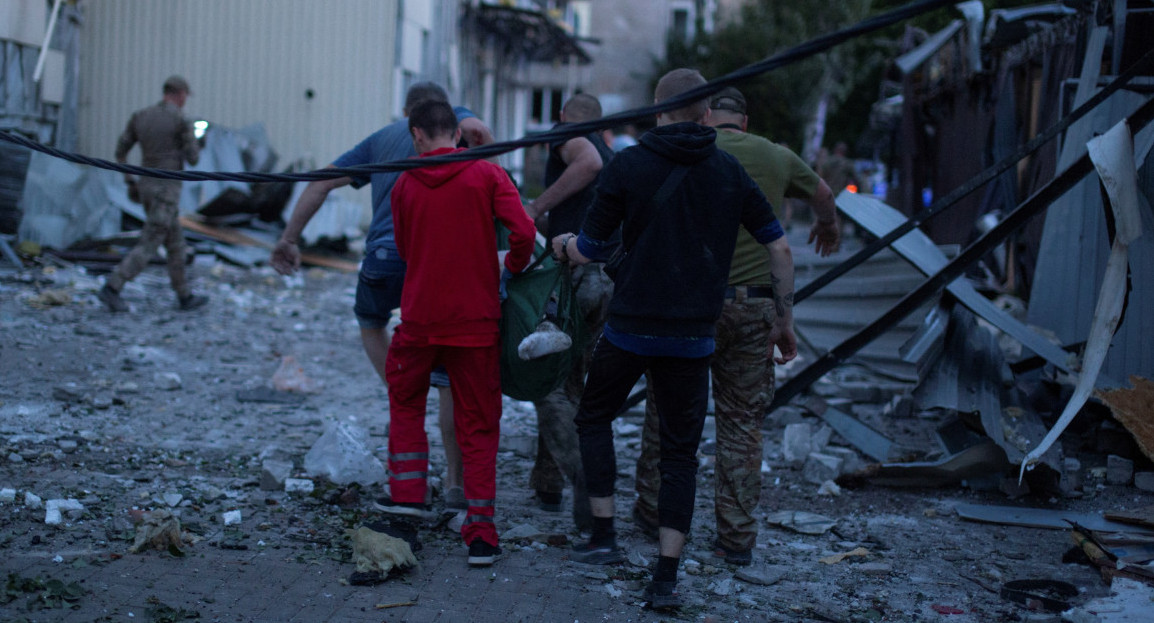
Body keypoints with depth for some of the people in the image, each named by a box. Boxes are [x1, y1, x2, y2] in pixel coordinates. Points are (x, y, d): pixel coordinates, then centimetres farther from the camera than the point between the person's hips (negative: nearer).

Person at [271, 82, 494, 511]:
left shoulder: (381, 138, 24)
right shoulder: (453, 119, 16)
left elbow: (321, 184, 19)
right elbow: (477, 129, -11)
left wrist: (288, 240, 22)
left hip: (386, 255, 2)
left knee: (371, 322, 34)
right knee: (450, 374, 8)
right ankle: (456, 482, 12)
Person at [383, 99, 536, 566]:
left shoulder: (404, 185, 2)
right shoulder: (487, 175, -5)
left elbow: (405, 251, 12)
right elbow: (523, 233, -15)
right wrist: (513, 268, 3)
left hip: (421, 317, 1)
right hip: (476, 319, -1)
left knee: (405, 402, 25)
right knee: (479, 426, 7)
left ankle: (408, 493, 19)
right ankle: (481, 535, 4)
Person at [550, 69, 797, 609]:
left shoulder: (626, 166, -5)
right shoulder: (730, 172, 3)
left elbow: (588, 252, -2)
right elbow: (779, 249, 5)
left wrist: (564, 244, 22)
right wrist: (785, 321, 16)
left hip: (629, 327, -1)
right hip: (693, 336, 2)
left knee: (595, 417, 22)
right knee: (680, 452, 9)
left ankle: (603, 535, 17)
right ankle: (665, 577, 5)